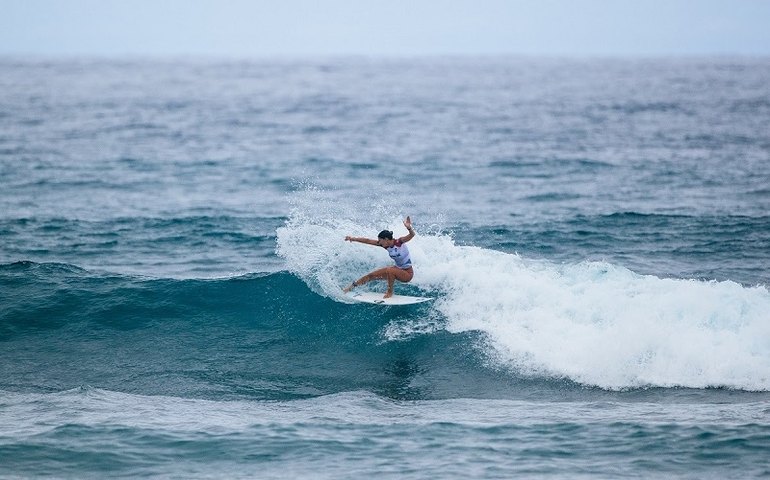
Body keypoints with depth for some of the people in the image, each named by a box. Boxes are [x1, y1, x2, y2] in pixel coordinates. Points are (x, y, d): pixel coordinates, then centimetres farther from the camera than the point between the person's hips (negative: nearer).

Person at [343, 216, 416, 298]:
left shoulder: (399, 242, -24)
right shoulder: (385, 245, -6)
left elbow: (412, 235, -40)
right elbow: (368, 241, -2)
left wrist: (409, 228, -61)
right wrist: (353, 239, -4)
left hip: (408, 273, -7)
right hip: (398, 270, 7)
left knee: (389, 270, -34)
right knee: (372, 275, 5)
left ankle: (390, 292, -13)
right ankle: (349, 288, 18)